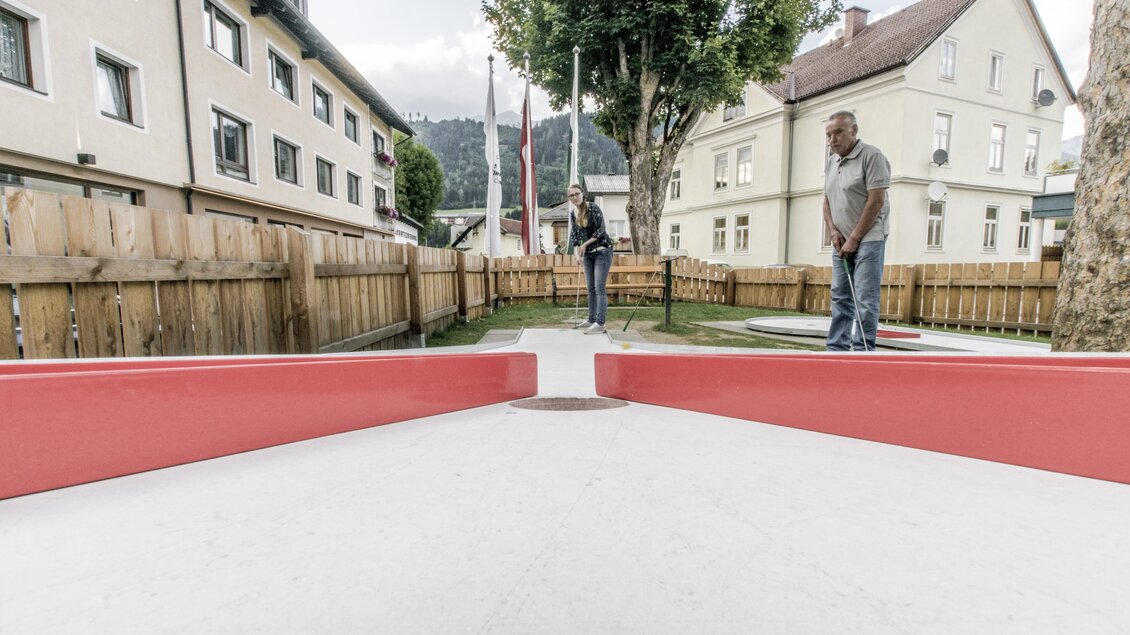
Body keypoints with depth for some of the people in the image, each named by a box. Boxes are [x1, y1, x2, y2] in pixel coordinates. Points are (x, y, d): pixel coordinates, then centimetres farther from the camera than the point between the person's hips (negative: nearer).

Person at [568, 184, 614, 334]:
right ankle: (591, 320, 22)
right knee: (590, 288, 12)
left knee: (600, 288, -11)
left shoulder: (593, 209, -13)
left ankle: (600, 324, -11)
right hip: (588, 254, 7)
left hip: (602, 251, -7)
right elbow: (575, 235, 11)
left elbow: (601, 230, -17)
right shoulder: (573, 215, 7)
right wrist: (577, 253, -2)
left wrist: (585, 244, -16)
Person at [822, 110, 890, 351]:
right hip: (842, 242, 7)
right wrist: (833, 231, 2)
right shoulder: (830, 162, 15)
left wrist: (854, 239, -13)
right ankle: (837, 349, 14)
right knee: (840, 298, 8)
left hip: (868, 238, -7)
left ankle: (862, 352, -5)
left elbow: (876, 201, -14)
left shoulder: (872, 156, -8)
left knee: (865, 300, -9)